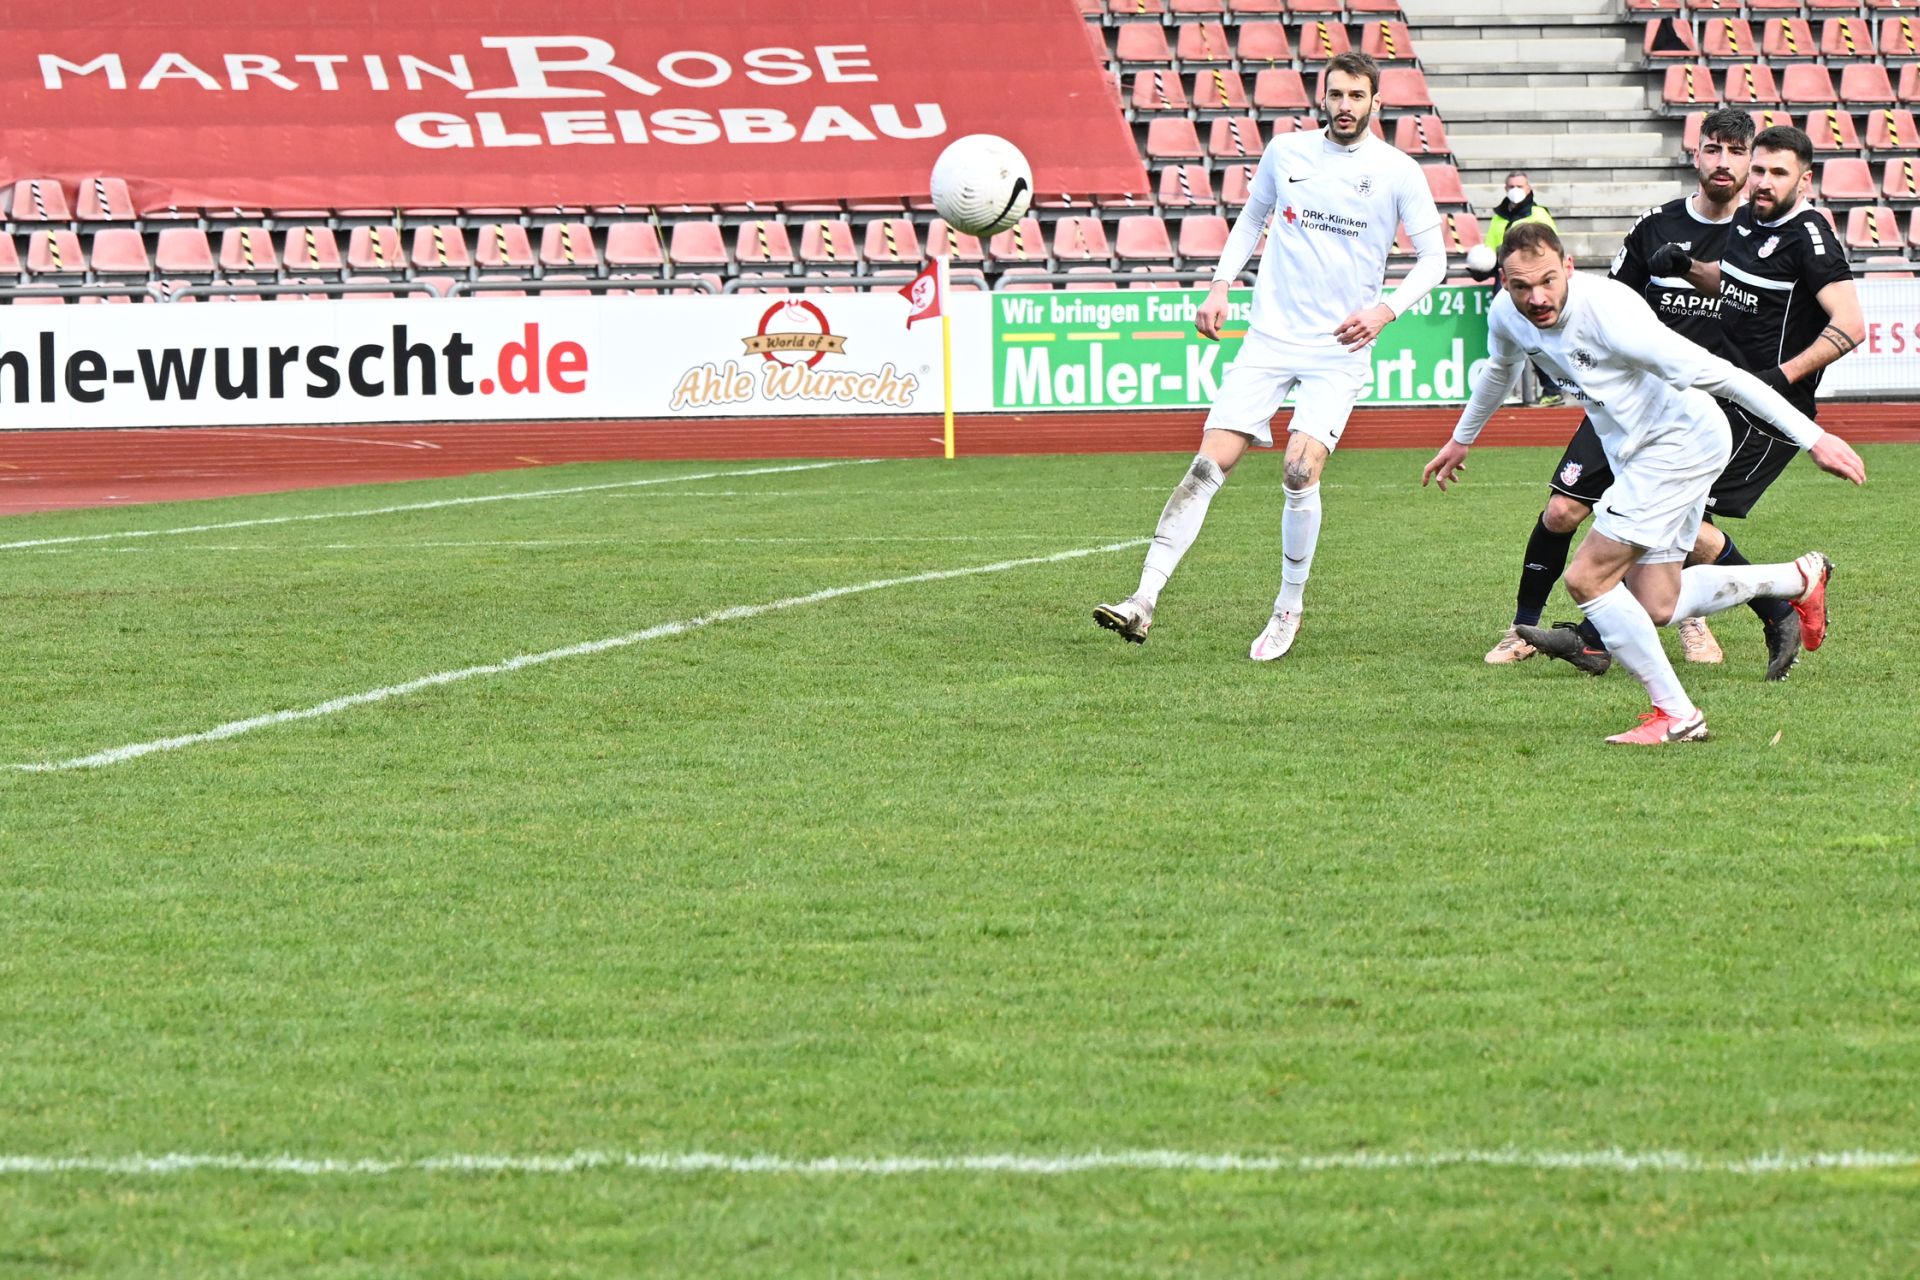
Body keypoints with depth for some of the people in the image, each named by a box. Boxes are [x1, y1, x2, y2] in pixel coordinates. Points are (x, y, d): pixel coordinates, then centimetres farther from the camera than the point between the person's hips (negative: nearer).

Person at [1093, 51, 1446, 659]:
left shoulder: (1398, 172, -2)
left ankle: (1289, 609, 2)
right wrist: (1221, 286, 10)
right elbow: (1251, 218, 22)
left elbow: (1433, 258, 3)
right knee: (1207, 465, -8)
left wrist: (1386, 310, -12)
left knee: (1301, 471, -18)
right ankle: (1143, 601, -9)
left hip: (1338, 352, -2)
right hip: (1269, 339, 2)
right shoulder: (1286, 152, 6)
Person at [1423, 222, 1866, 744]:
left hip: (1683, 439, -8)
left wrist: (1813, 438, -32)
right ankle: (1799, 579, 31)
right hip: (1634, 451, 8)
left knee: (1587, 578, -15)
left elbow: (1718, 374, -32)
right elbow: (1500, 370, 20)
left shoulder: (1608, 315, -32)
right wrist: (1461, 438, 35)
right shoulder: (1507, 315, -8)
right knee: (1656, 607, 11)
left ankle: (1676, 715, -4)